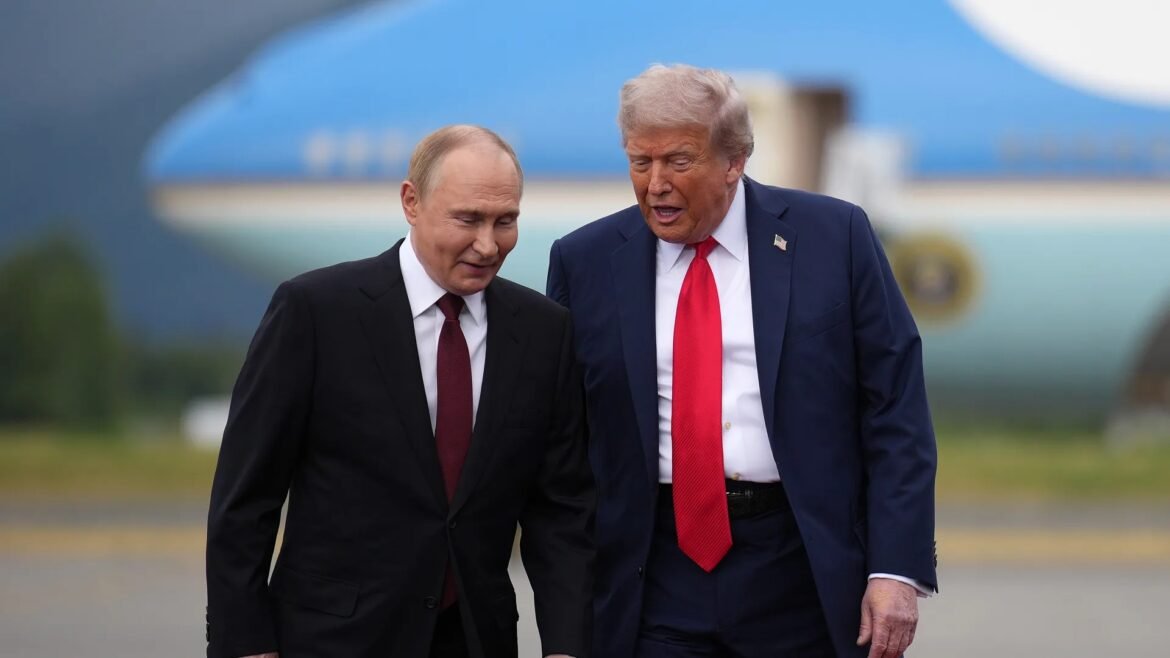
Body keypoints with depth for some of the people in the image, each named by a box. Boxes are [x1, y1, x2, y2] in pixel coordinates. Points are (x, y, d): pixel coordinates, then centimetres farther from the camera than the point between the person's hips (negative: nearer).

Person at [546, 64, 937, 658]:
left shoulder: (833, 237, 0)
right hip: (655, 582, 1)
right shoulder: (584, 262, 4)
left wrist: (897, 567, -10)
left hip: (804, 580, -1)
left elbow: (895, 409, -2)